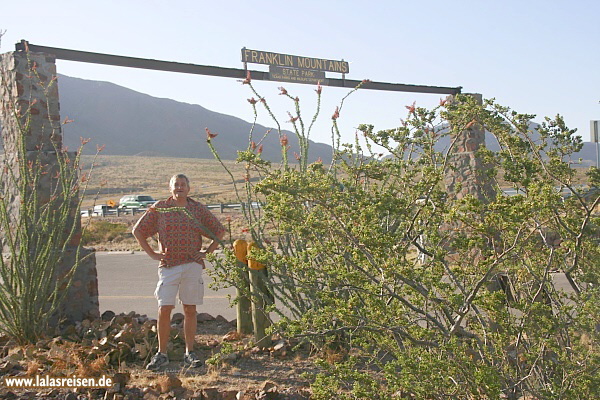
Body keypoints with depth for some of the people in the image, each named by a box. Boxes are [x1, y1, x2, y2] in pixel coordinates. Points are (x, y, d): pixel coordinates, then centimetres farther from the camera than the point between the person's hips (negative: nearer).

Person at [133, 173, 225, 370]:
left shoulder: (198, 209, 7)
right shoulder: (159, 208, 4)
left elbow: (219, 230, 15)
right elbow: (138, 230, 10)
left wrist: (207, 251, 6)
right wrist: (152, 253, 3)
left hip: (193, 265, 1)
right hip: (168, 266, -1)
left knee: (190, 310, 6)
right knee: (164, 309, -4)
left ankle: (189, 354, 15)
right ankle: (161, 354, 9)